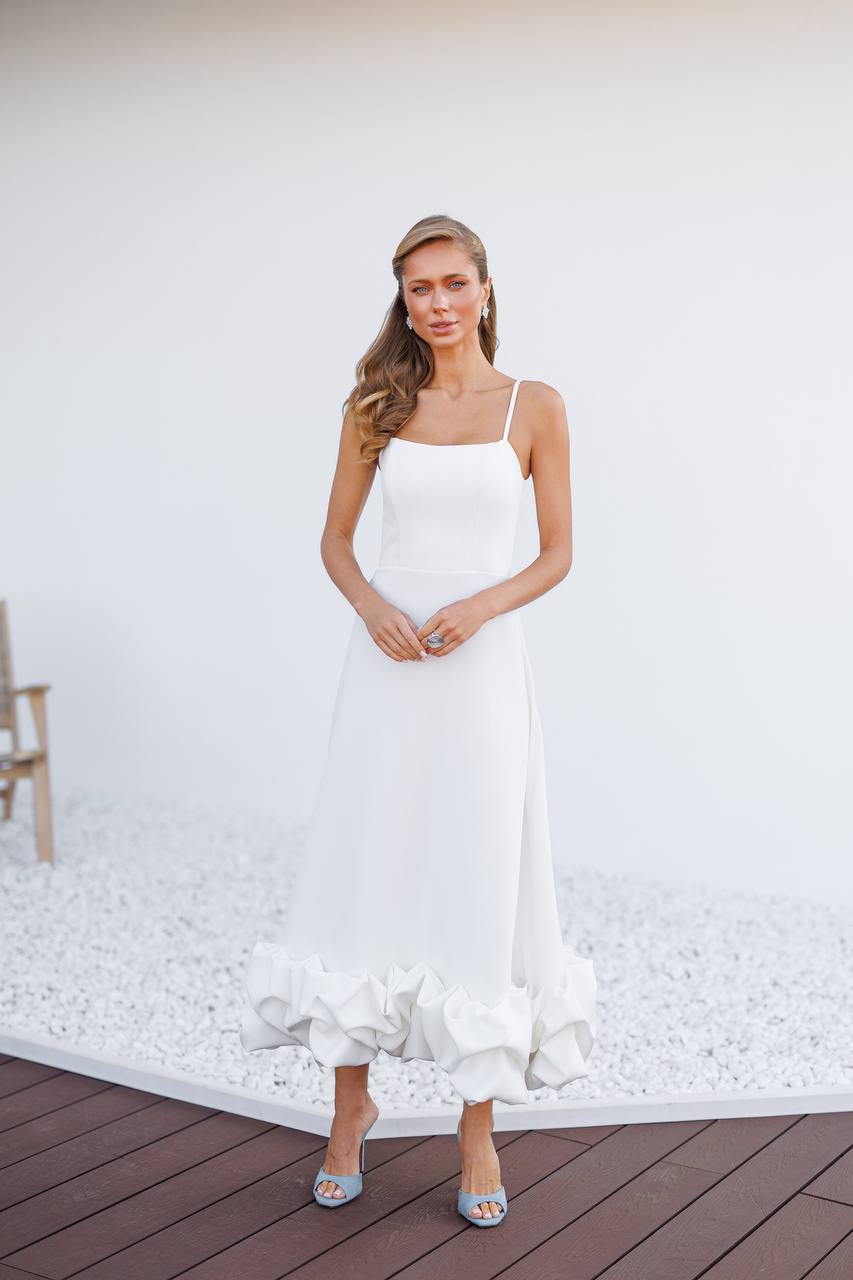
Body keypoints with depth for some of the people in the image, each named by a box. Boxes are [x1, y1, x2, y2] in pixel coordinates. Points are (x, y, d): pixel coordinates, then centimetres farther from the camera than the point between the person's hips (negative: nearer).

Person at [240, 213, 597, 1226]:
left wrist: (480, 607, -15)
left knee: (480, 892, 2)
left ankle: (479, 1132, 17)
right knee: (362, 878, 4)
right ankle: (350, 1110, 23)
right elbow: (335, 541, 10)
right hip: (385, 668, 2)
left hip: (483, 669, -1)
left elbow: (558, 554, 3)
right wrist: (373, 607, -10)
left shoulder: (536, 408, 1)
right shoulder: (376, 406, 6)